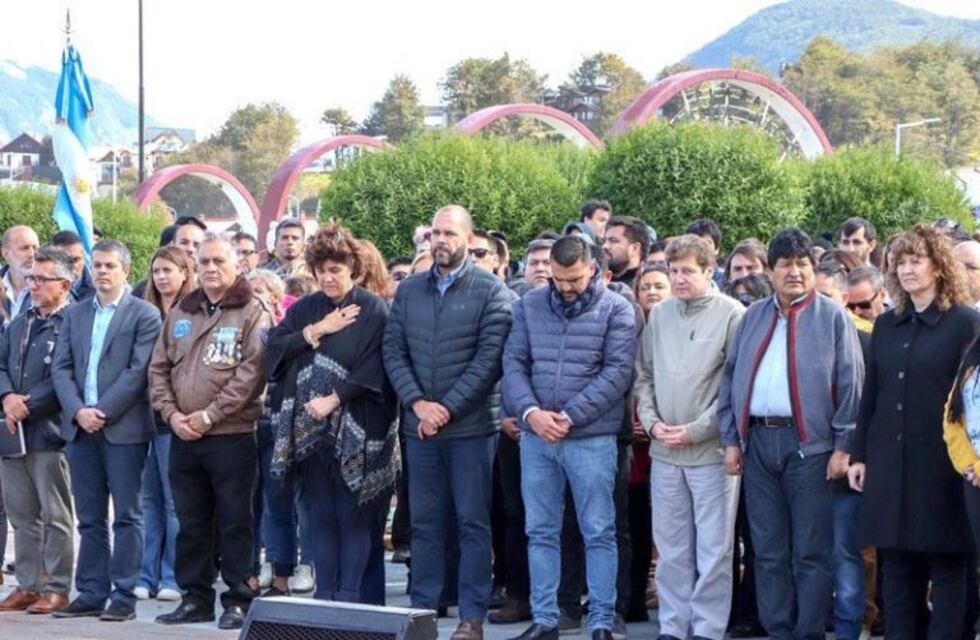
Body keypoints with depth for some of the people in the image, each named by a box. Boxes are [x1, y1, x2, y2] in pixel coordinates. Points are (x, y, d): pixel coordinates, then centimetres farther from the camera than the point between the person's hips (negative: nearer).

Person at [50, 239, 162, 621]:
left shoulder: (144, 315, -1)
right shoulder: (75, 314, 15)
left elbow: (139, 371, -9)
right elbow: (61, 369, 8)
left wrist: (102, 412, -14)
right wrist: (77, 411, -8)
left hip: (124, 428, -5)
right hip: (80, 428, 5)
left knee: (126, 515, -1)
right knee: (89, 517, 8)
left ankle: (124, 596, 1)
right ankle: (91, 593, 12)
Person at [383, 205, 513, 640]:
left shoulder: (490, 290, -3)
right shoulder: (408, 290, 11)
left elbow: (490, 357, -10)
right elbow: (393, 351, 6)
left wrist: (448, 407, -14)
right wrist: (417, 403, -8)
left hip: (470, 425, -4)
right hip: (419, 425, 4)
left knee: (472, 522, 1)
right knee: (424, 523, 8)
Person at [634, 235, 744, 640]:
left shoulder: (731, 314, -6)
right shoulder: (659, 314, 9)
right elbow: (643, 376, 15)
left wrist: (696, 430, -12)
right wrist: (651, 421, -1)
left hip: (712, 450, -5)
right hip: (664, 451, 5)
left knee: (713, 548, 0)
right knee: (671, 547, 11)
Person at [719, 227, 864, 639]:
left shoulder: (832, 317, 1)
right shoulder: (753, 317, 14)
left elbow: (850, 384, -3)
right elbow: (731, 379, 15)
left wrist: (844, 446, -9)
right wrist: (731, 439, 7)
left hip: (809, 444, -4)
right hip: (758, 441, 4)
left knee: (811, 552, -1)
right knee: (768, 551, 8)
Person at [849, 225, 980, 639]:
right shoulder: (886, 326, 13)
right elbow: (871, 395, 15)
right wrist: (859, 455, 11)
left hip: (942, 464, -5)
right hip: (890, 463, 5)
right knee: (896, 566, 9)